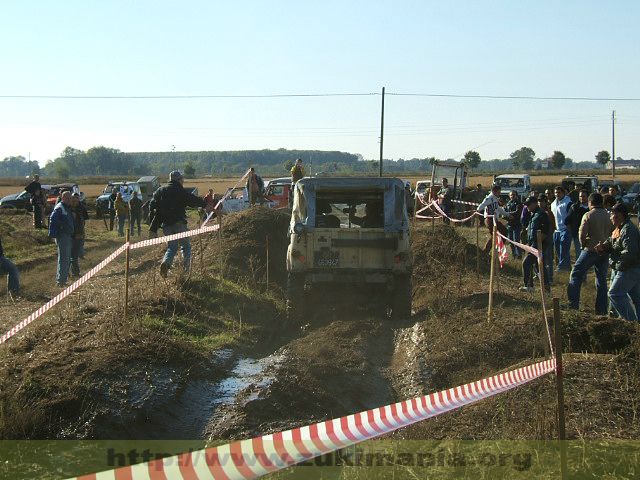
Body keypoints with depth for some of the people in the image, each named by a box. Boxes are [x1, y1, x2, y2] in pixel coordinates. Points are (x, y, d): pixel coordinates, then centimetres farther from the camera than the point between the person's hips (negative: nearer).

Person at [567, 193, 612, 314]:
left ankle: (573, 303, 2)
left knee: (576, 274, 8)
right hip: (605, 252, 5)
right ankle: (602, 309, 12)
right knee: (601, 279, 11)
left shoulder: (588, 216, -10)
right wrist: (606, 244, 14)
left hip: (591, 250, -5)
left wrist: (583, 245, 2)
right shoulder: (608, 216, 4)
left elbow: (582, 233, -14)